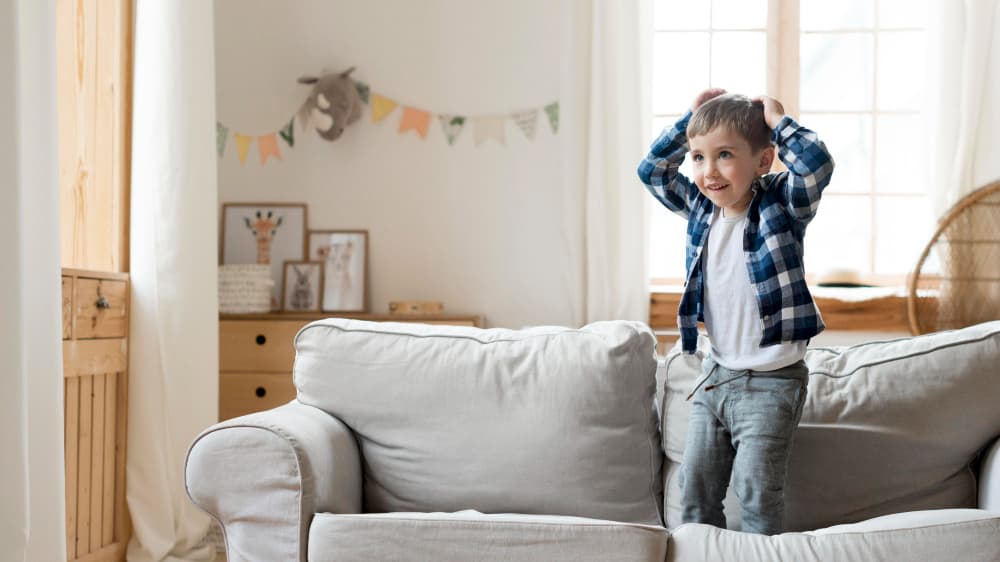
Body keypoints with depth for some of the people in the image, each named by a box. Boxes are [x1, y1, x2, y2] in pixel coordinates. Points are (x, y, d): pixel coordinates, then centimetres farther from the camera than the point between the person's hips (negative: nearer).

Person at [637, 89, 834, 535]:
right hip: (716, 374, 6)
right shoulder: (700, 207, 5)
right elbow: (652, 169, 13)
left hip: (771, 381, -6)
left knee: (756, 490, -8)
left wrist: (777, 121, -15)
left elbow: (816, 164, -29)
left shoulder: (782, 205, -11)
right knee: (695, 484, 9)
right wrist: (691, 121, 4)